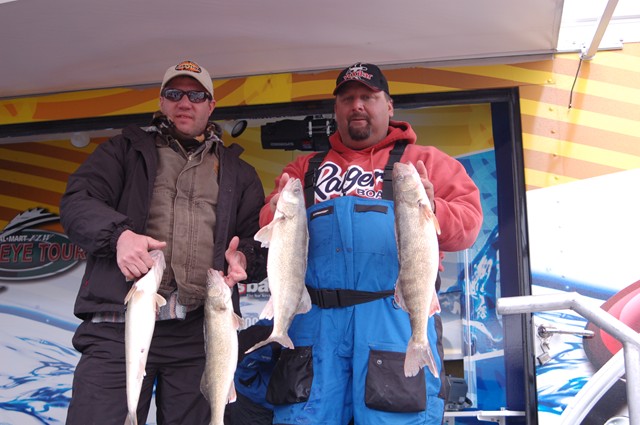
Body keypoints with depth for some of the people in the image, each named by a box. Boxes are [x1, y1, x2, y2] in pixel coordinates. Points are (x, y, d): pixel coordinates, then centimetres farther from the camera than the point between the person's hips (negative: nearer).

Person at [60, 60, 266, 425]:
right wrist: (119, 234, -16)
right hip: (118, 325, -1)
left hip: (200, 333, 2)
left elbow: (260, 237, 16)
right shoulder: (126, 150, 18)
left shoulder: (237, 172, 22)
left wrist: (244, 258, -8)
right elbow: (78, 200, 4)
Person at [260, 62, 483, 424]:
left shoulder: (425, 161, 14)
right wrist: (277, 217, -9)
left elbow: (469, 221, 3)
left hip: (395, 314, -2)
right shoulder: (305, 168, 23)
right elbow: (269, 226, 15)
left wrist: (432, 210, -18)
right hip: (317, 316, 3)